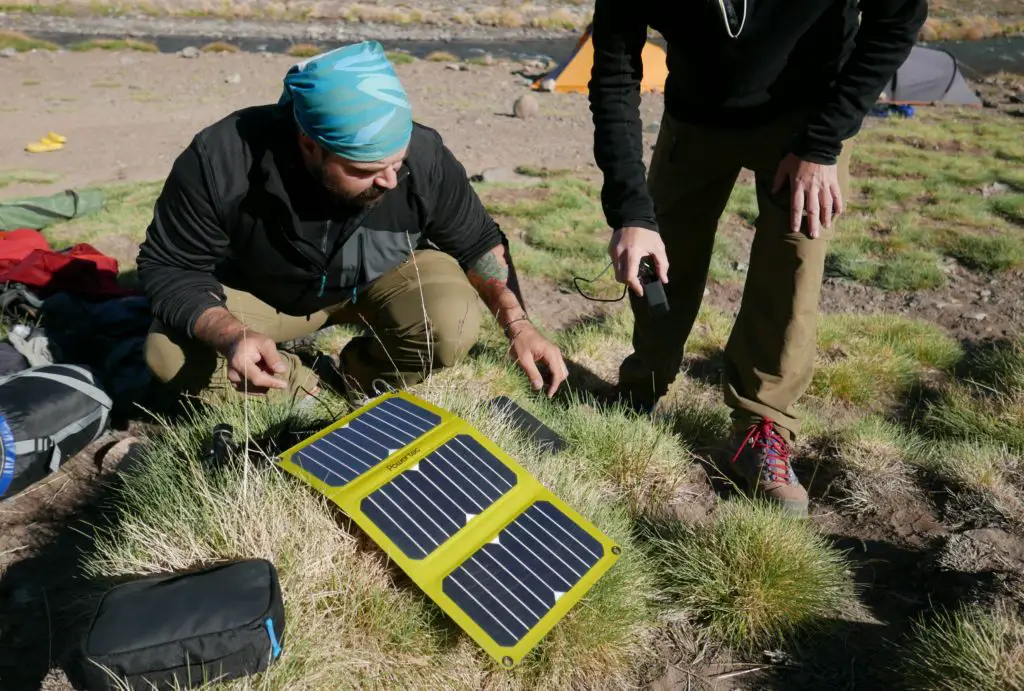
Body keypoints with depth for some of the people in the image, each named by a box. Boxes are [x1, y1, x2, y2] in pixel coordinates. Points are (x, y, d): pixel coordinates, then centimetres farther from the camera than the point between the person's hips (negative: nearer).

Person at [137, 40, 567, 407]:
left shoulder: (423, 156, -29)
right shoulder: (221, 162, -33)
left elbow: (477, 242, -12)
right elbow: (169, 266, -22)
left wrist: (517, 324, -23)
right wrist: (230, 335, -42)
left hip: (382, 280, 1)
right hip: (260, 293, 0)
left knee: (453, 325, -29)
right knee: (169, 355, -24)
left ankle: (360, 380, 1)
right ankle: (301, 391, 0)